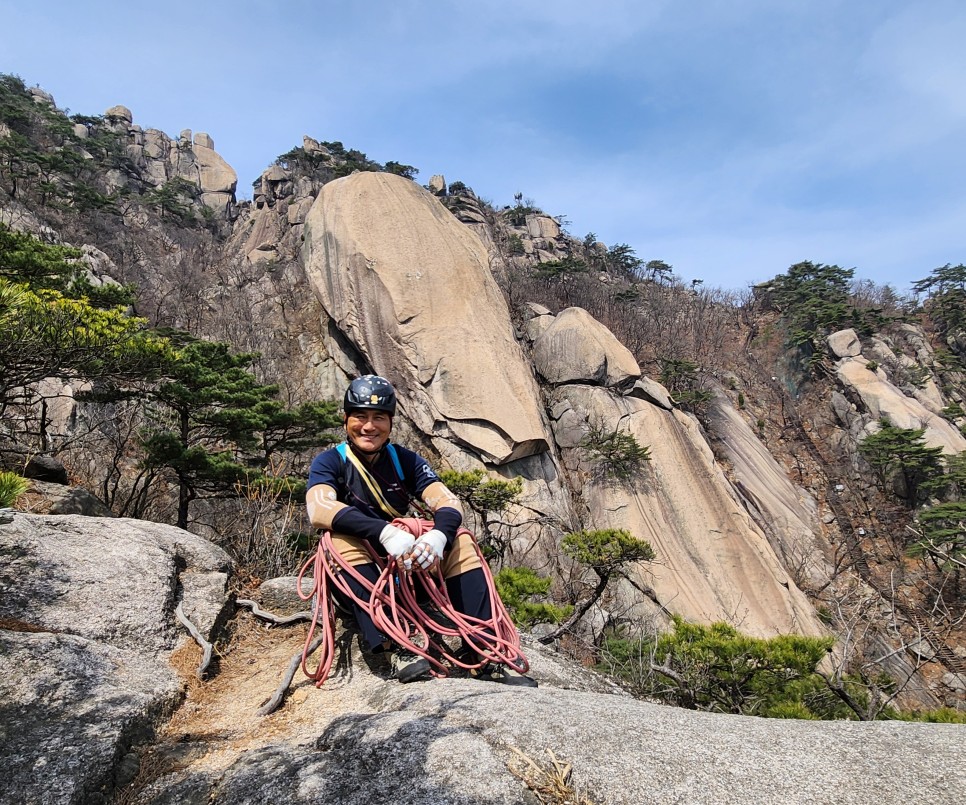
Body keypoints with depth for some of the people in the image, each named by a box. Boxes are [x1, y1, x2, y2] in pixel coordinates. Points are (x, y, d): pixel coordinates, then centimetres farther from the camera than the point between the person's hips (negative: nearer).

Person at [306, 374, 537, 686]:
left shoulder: (405, 460, 2)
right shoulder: (330, 462, -6)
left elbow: (449, 503, -11)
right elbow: (319, 509, -28)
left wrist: (438, 535, -35)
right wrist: (385, 531, -43)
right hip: (356, 568, -3)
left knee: (460, 540, -18)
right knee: (342, 538, -32)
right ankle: (394, 646, -38)